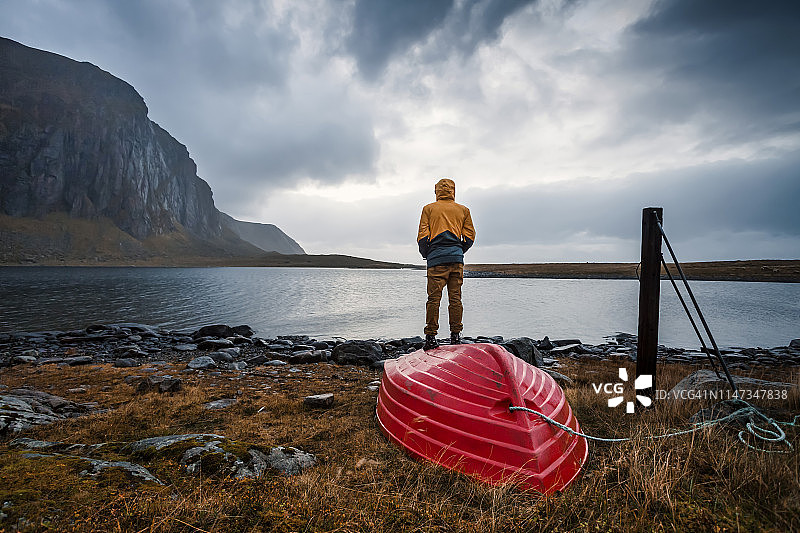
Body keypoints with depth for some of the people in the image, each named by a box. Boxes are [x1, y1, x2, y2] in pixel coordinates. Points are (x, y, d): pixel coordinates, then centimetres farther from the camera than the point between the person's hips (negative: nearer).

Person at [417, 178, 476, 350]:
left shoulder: (428, 209, 7)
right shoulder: (463, 210, 13)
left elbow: (422, 236, 1)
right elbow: (470, 236, 9)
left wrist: (426, 254, 13)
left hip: (437, 259, -2)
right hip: (457, 259, 2)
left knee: (434, 298, -2)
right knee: (455, 298, 5)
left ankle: (431, 337, -3)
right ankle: (455, 336, 8)